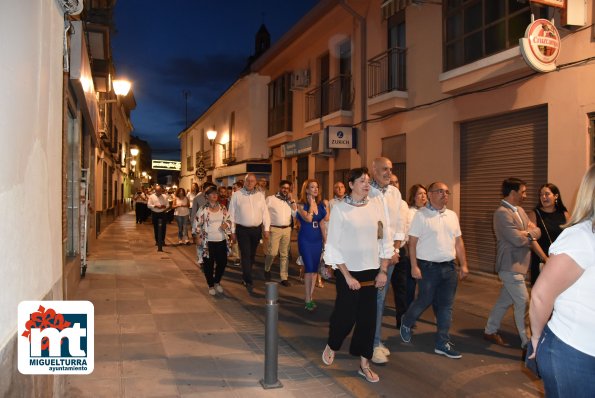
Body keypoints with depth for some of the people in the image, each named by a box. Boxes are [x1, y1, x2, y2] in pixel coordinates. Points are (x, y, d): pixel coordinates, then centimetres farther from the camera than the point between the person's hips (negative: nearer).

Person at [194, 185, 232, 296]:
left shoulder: (222, 208, 5)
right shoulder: (203, 209, -6)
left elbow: (229, 219, 12)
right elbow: (197, 224, -3)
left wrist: (226, 224, -9)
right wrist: (198, 237, -7)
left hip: (222, 240, 4)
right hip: (208, 241, -3)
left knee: (222, 262, 6)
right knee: (208, 264, 5)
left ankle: (217, 282, 31)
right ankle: (211, 285, 23)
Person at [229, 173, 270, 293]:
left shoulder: (260, 195, 6)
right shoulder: (236, 195, -2)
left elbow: (265, 213, 7)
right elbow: (232, 214, -1)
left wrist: (266, 229, 2)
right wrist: (232, 231, -2)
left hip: (256, 229, 4)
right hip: (242, 229, -3)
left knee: (252, 255, 14)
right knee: (245, 255, -9)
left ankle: (245, 276, 33)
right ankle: (248, 282, -8)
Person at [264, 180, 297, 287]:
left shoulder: (291, 201, 12)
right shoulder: (270, 199, 0)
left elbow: (296, 215, 0)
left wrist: (291, 200, -4)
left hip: (287, 229, 4)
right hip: (274, 229, -4)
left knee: (284, 254, 6)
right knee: (272, 252, -13)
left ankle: (284, 278, 13)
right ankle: (267, 269, 15)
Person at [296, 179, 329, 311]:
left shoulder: (320, 204, 6)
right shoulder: (301, 205, -6)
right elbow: (308, 219, -23)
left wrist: (326, 207, 3)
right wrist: (311, 203, -16)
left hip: (318, 239, 5)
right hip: (305, 240, -5)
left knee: (314, 269, 8)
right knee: (309, 268, -10)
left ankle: (310, 297, 19)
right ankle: (308, 300, -1)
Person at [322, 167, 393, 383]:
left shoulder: (376, 205, 2)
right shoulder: (340, 209, -8)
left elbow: (386, 239, 7)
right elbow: (333, 247, -8)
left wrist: (383, 270, 2)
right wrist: (347, 276, -11)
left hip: (371, 272, 4)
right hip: (348, 271, -3)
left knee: (368, 317, 8)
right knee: (345, 316, 3)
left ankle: (364, 365, 24)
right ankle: (331, 346, 35)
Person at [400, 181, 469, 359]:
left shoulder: (452, 215, 10)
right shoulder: (421, 215, -8)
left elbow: (458, 241, 14)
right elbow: (412, 242, -10)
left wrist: (463, 264, 9)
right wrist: (414, 266, -14)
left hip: (449, 267, 6)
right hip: (428, 267, -5)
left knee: (446, 305, 7)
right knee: (424, 301, 4)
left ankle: (442, 343, 17)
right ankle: (406, 322, 33)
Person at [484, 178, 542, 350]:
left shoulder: (520, 210, 13)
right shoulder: (502, 213, -18)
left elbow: (537, 231, 7)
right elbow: (518, 240, -23)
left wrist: (527, 233, -15)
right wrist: (529, 234, -3)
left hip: (517, 265, 9)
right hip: (510, 266, -9)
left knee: (505, 300, 17)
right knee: (523, 303, -4)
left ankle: (490, 331, 30)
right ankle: (527, 342, 7)